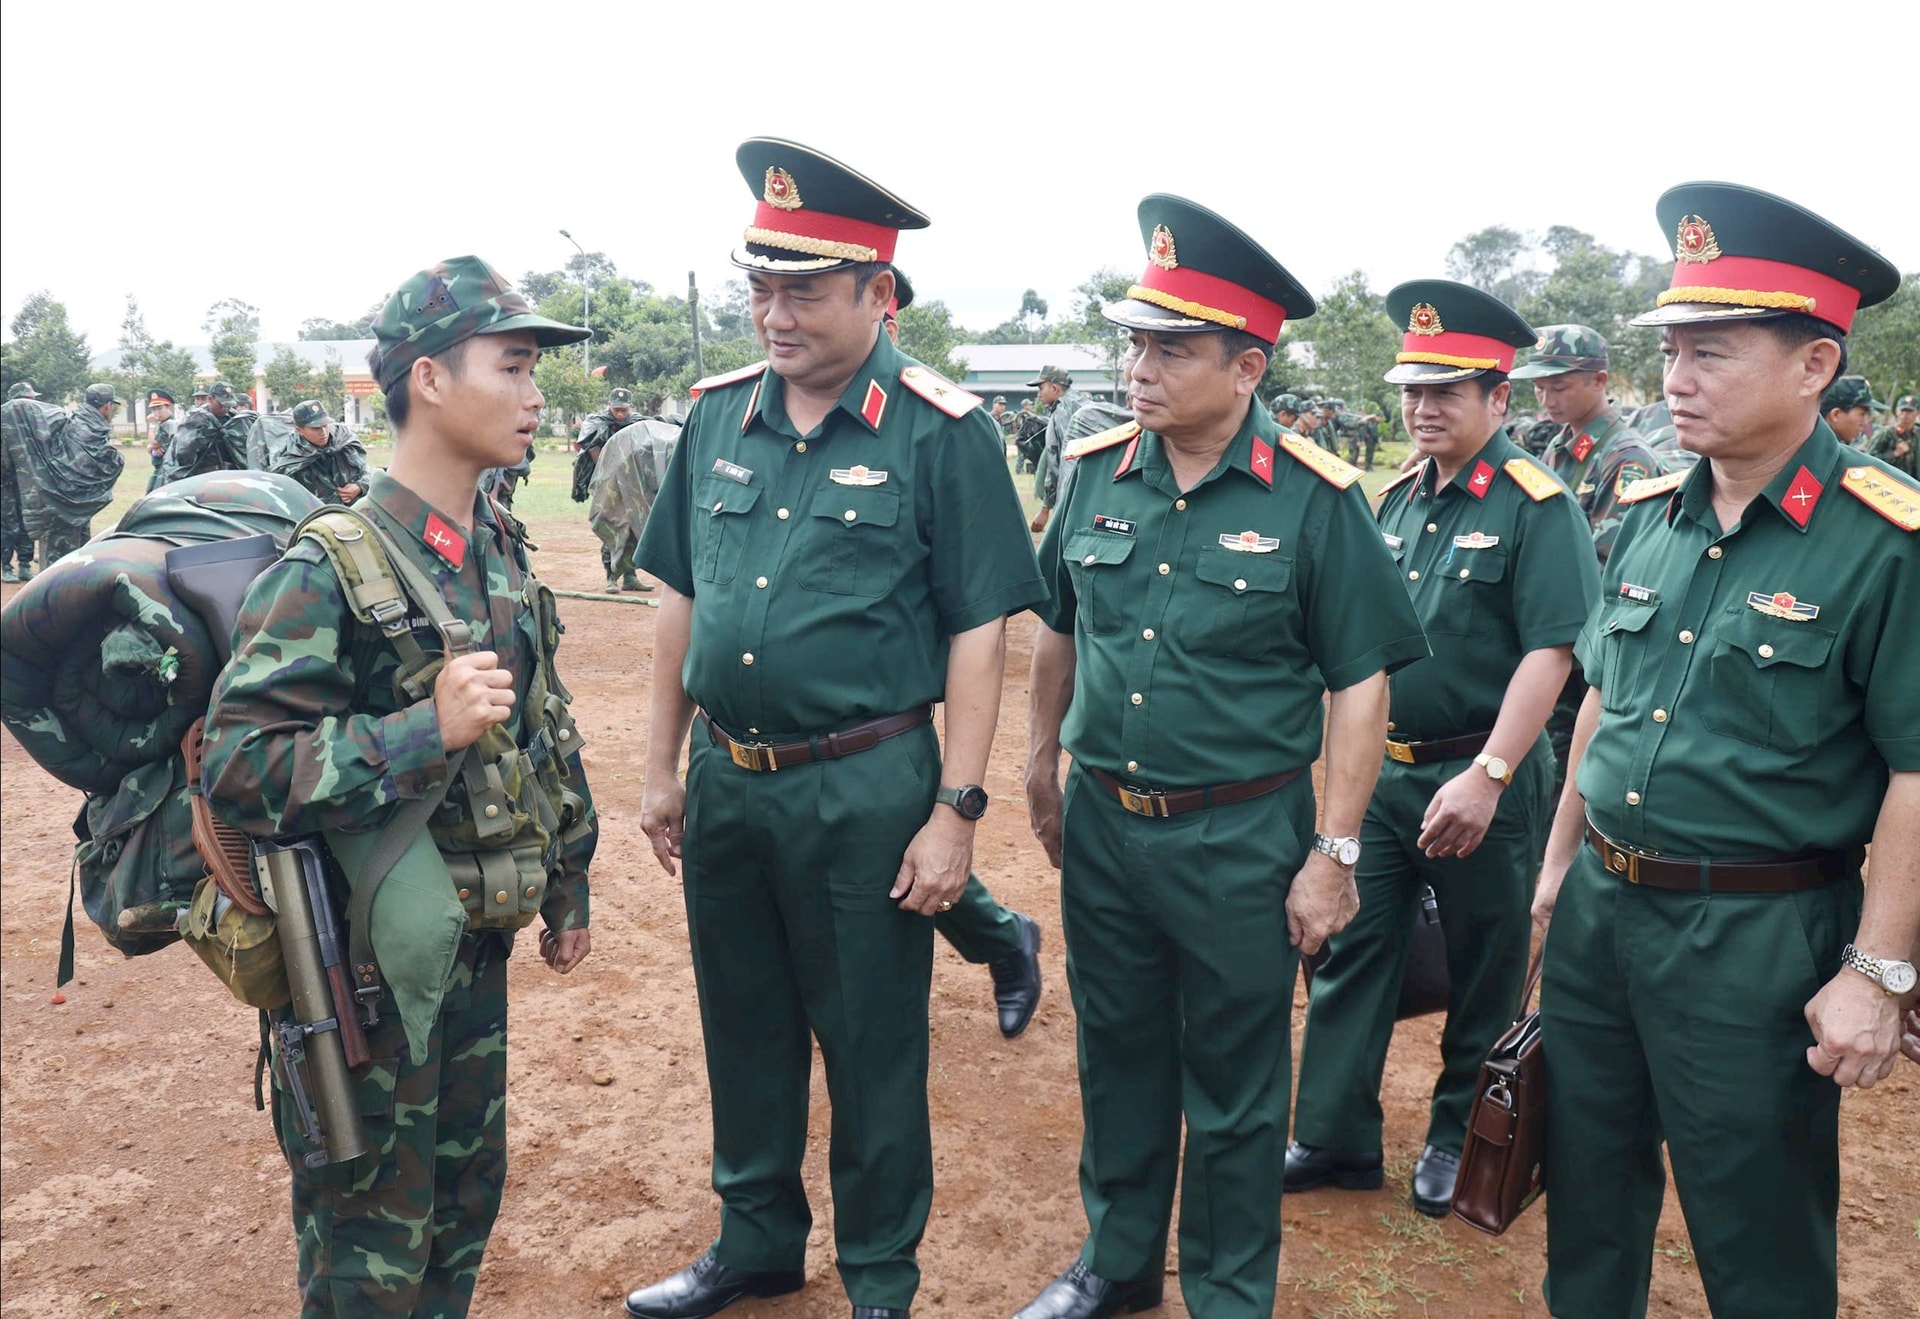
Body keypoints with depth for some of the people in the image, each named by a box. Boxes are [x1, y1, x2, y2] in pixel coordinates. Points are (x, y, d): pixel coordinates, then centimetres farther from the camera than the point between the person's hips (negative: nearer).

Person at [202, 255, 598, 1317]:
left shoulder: (501, 551, 5)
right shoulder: (332, 568, -19)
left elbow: (546, 725, 14)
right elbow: (238, 766, -24)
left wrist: (566, 887, 18)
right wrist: (429, 730, -32)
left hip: (476, 948, 7)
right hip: (367, 961, -7)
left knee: (467, 1200, 22)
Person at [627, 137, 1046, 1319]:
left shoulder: (940, 431, -11)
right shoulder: (720, 414, 5)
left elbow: (978, 633, -11)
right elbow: (682, 599, 11)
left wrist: (954, 811, -14)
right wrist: (664, 768, 11)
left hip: (866, 789, -5)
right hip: (725, 782, 5)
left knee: (872, 1046, 10)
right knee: (743, 1030, 20)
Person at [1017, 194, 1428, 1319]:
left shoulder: (1314, 499, -12)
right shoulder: (1098, 472, 1)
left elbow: (1360, 684, -9)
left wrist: (1335, 853, -11)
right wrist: (1044, 772, 18)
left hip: (1240, 841, -4)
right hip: (1101, 826, 4)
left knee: (1234, 1088, 12)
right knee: (1118, 1055, 20)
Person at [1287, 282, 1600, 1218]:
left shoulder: (1536, 506, -13)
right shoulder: (1395, 500, 8)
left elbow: (1551, 651, -21)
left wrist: (1487, 777, -26)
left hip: (1480, 779, -6)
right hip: (1382, 770, 6)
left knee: (1482, 973, 11)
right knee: (1351, 950, 10)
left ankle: (1459, 1139, 30)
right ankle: (1335, 1137, 23)